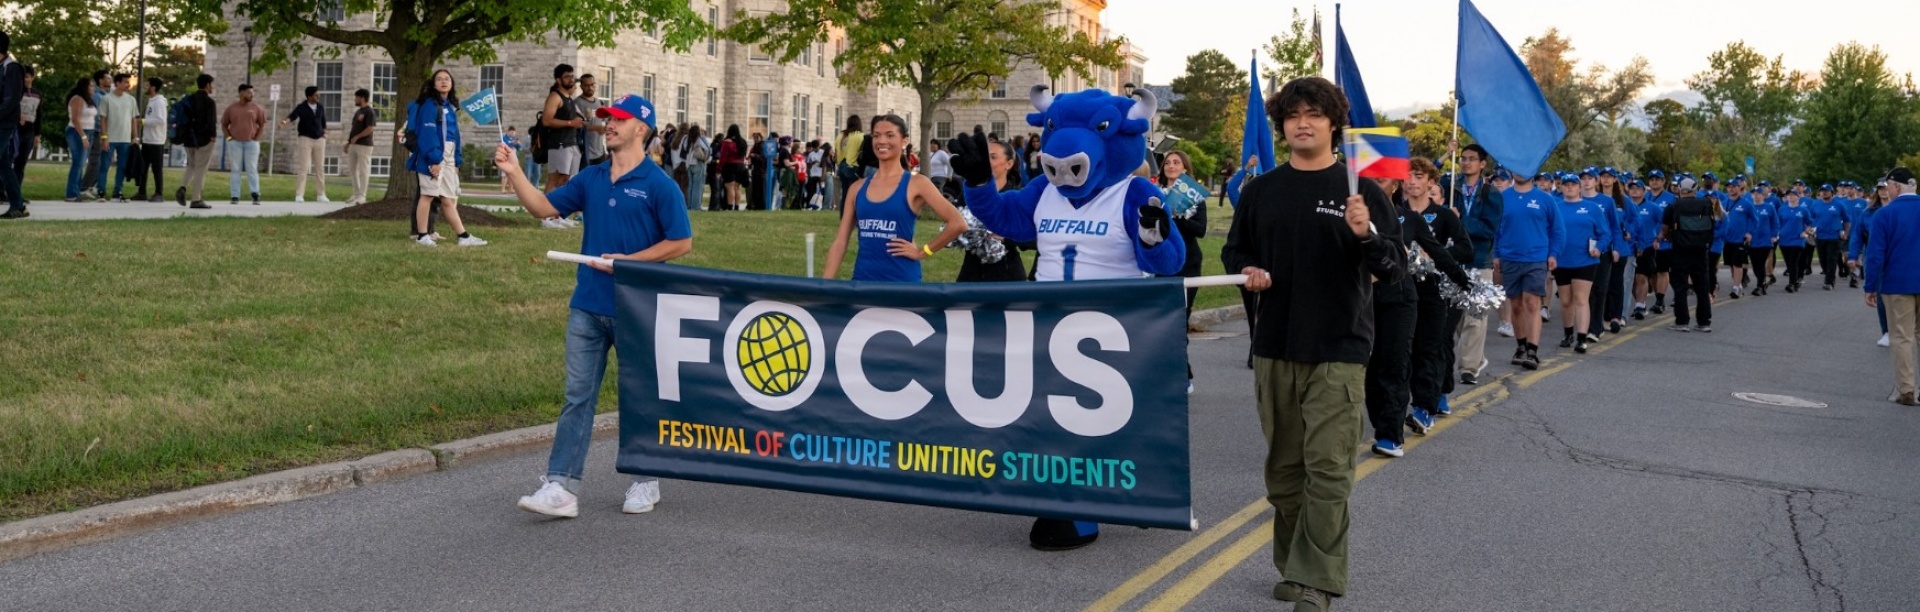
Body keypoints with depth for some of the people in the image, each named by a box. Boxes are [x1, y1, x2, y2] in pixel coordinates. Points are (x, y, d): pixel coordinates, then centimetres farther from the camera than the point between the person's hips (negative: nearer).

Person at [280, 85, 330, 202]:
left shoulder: (321, 108, 8)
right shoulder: (301, 107, -5)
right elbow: (292, 116, -23)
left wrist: (324, 135, 4)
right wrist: (285, 121, -43)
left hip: (319, 140, 4)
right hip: (305, 139, -4)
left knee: (320, 168, 5)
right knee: (303, 167, -8)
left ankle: (321, 194, 12)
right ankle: (299, 195, -6)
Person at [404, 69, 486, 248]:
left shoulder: (451, 106, 17)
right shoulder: (429, 104, -6)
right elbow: (427, 133, -15)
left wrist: (457, 161, 11)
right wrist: (434, 159, -22)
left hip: (448, 158, 7)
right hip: (433, 157, -7)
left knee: (449, 200, 8)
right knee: (428, 195, -2)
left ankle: (464, 236, 6)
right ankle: (422, 236, 3)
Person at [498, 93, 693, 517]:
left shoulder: (658, 185, -8)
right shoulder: (591, 179, 9)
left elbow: (681, 243, -10)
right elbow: (543, 208, 11)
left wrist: (628, 261, -14)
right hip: (587, 306, 5)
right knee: (578, 397, 2)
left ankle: (646, 482, 23)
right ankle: (560, 487, 1)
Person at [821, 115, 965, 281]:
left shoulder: (916, 184, -4)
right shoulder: (857, 188, 8)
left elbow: (958, 223, -11)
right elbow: (840, 241, 7)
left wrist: (922, 251, -8)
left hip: (901, 281, -4)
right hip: (862, 279, 4)